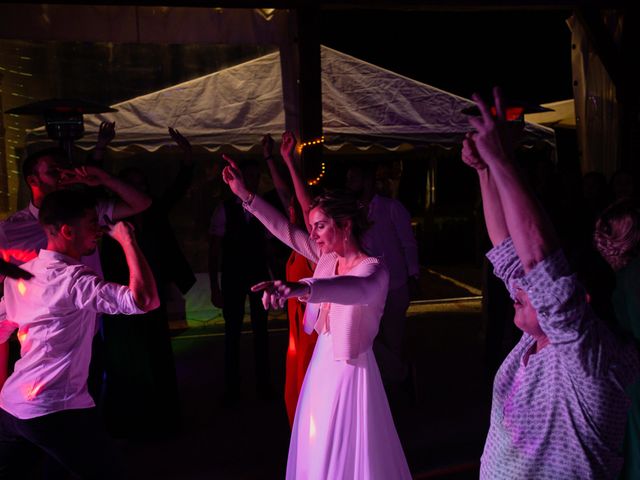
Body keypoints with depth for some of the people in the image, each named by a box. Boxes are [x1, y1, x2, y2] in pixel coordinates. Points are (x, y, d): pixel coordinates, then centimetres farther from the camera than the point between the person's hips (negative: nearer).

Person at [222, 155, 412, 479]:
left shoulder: (373, 269, -22)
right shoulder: (328, 258, 2)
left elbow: (358, 289, -45)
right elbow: (286, 230, 8)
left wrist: (303, 288, -64)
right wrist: (245, 194, 1)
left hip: (351, 369, -7)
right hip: (323, 361, 7)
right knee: (318, 450, 19)